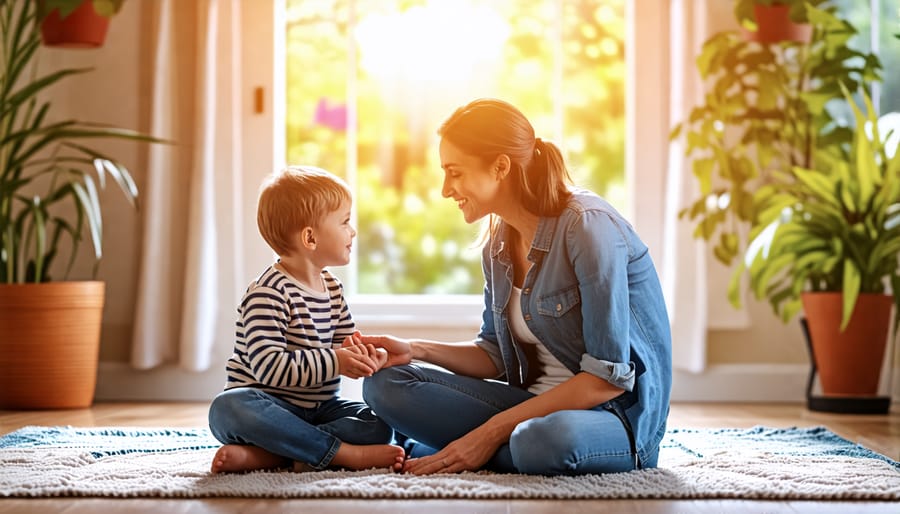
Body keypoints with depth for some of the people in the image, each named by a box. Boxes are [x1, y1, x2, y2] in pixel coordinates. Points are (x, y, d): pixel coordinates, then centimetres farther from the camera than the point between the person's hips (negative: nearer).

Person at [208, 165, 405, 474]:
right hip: (269, 408, -7)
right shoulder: (269, 294, -16)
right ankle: (347, 453, -39)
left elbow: (346, 343, 12)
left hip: (318, 409, 7)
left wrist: (359, 353, -13)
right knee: (229, 407, -38)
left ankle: (260, 456, -30)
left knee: (378, 427, -17)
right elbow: (268, 366, -25)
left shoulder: (332, 289, 12)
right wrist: (334, 362, -28)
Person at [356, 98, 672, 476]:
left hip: (620, 414, -6)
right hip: (539, 402, 7)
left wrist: (494, 430, -20)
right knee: (386, 382, -6)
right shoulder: (498, 244, 6)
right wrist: (417, 350, -3)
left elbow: (609, 376, -21)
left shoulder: (587, 227, -18)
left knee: (547, 442, -41)